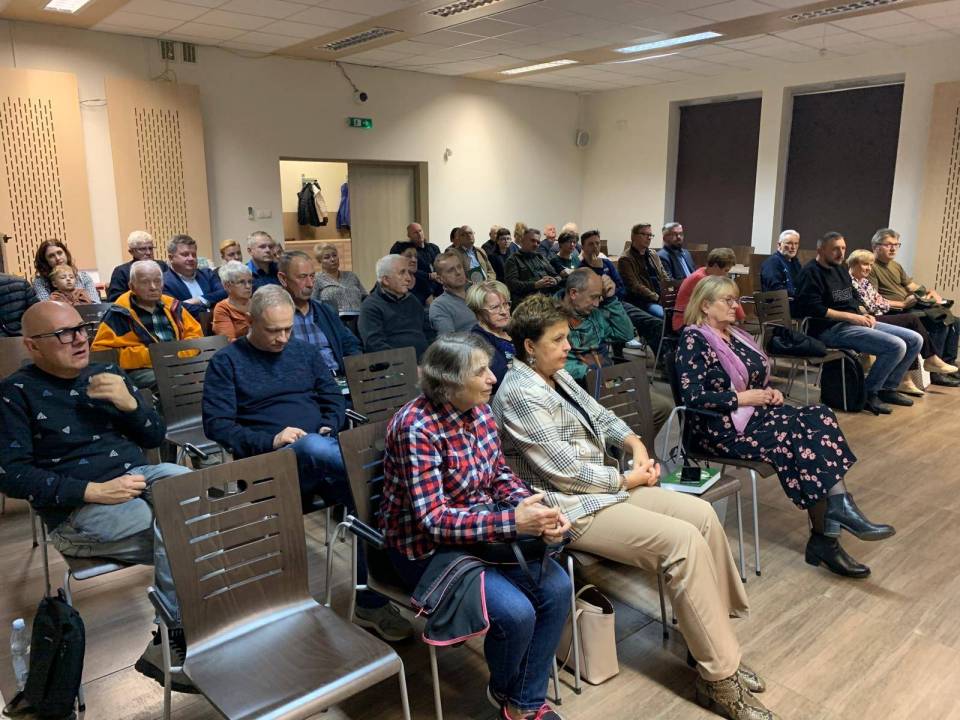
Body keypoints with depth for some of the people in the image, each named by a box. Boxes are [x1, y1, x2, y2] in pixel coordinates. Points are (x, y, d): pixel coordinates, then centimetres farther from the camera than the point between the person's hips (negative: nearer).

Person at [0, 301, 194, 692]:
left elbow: (155, 436, 15)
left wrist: (128, 403, -7)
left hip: (138, 477, 5)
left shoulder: (107, 374, 13)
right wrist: (94, 491, -20)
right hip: (76, 509, -4)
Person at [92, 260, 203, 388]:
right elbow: (101, 352, -3)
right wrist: (147, 355, -13)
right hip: (142, 370, -5)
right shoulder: (119, 313, 1)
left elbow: (195, 333, 23)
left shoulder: (171, 305, 16)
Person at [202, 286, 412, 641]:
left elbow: (334, 399, 20)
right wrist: (270, 441, -16)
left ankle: (371, 602, -19)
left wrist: (329, 428, -3)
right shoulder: (226, 362, 7)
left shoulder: (306, 352, 19)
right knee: (314, 447, -41)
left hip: (324, 454, 4)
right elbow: (216, 424, -2)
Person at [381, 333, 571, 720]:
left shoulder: (479, 409, -5)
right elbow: (434, 520, -29)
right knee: (516, 613, -21)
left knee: (557, 587, -8)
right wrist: (514, 522, -35)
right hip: (427, 546, -7)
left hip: (482, 529, 7)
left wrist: (536, 510, -15)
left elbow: (499, 473, 5)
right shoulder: (417, 428, -27)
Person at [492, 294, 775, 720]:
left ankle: (713, 640, 7)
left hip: (601, 487, 10)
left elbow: (600, 416, 19)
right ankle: (720, 678, -7)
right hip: (571, 508, -9)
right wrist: (627, 479, -9)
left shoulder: (557, 376, 11)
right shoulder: (521, 394, -19)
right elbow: (563, 470, -21)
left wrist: (636, 444, -1)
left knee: (702, 514, -3)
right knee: (683, 540, -20)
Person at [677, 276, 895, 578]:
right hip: (724, 428, -8)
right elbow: (693, 398, -18)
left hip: (755, 414, 8)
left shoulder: (735, 335, 17)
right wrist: (743, 398, -15)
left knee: (820, 416, -18)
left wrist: (769, 391, 3)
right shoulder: (694, 340, -9)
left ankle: (840, 508, -27)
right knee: (799, 435, -27)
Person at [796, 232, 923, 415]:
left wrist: (864, 314, 5)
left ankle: (888, 388, 13)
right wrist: (850, 316, -18)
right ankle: (868, 393, -8)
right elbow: (812, 308, -21)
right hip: (831, 329, -10)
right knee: (896, 346, -24)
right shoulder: (811, 272, -10)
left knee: (915, 340, 3)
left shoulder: (841, 269, 20)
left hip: (855, 322, 10)